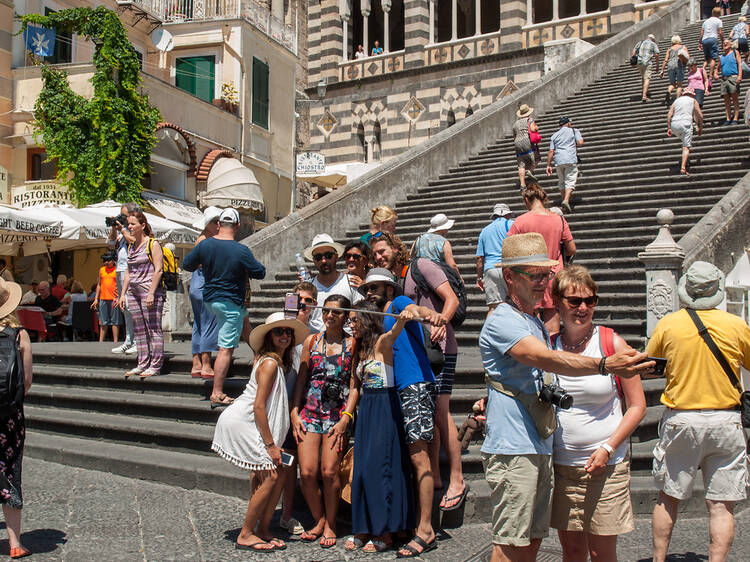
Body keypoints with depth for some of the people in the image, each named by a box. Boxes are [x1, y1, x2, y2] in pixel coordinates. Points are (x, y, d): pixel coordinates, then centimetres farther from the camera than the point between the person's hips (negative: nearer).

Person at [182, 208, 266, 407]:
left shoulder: (204, 245, -4)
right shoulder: (241, 251, -17)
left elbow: (186, 265, 9)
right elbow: (260, 273, -8)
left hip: (209, 299, 6)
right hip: (231, 303, -6)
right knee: (226, 349, -4)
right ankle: (217, 394, -3)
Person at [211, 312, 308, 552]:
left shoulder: (279, 361, 11)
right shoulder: (270, 363, -16)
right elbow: (258, 407, -20)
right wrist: (270, 444, -17)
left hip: (249, 424, 9)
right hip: (240, 424, -9)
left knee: (279, 472, 4)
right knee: (271, 476, -10)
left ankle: (263, 530, 13)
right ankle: (245, 535, -1)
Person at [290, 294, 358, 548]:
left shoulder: (352, 344, 2)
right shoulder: (311, 341, 10)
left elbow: (354, 386, -1)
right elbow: (301, 379, 12)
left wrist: (345, 419, -9)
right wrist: (295, 413, 4)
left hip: (338, 414, -2)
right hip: (309, 411, 3)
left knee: (329, 472, -11)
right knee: (307, 472, -5)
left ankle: (330, 524, 10)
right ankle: (318, 520, 18)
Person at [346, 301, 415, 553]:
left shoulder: (381, 342, -10)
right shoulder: (359, 348, 13)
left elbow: (393, 333, -33)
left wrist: (402, 320, -55)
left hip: (384, 407, -8)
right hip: (366, 407, 8)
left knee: (378, 465, -7)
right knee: (363, 468, 7)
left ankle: (384, 532, 2)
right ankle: (364, 528, 15)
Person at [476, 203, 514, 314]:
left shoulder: (485, 230, 20)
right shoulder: (511, 224, 7)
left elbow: (479, 257, 16)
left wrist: (479, 277, 20)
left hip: (490, 269, 4)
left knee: (493, 307, 0)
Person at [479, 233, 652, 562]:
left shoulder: (536, 324, 19)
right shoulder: (502, 321, -12)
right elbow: (548, 360, -28)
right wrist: (605, 365, -39)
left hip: (540, 448, 9)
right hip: (512, 448, -9)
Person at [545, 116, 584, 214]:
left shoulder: (554, 136, 18)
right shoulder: (574, 131, 10)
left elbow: (551, 151, 11)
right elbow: (580, 143, -3)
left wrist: (548, 165, 11)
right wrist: (573, 145, 19)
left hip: (558, 161, 3)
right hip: (571, 160, -3)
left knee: (561, 181, 16)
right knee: (570, 181, -6)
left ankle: (564, 200, 18)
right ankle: (566, 201, -23)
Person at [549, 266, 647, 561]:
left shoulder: (612, 343, -5)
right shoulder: (549, 345, 2)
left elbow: (637, 406, -2)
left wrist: (608, 448, -12)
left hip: (606, 465, -2)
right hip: (561, 464, 2)